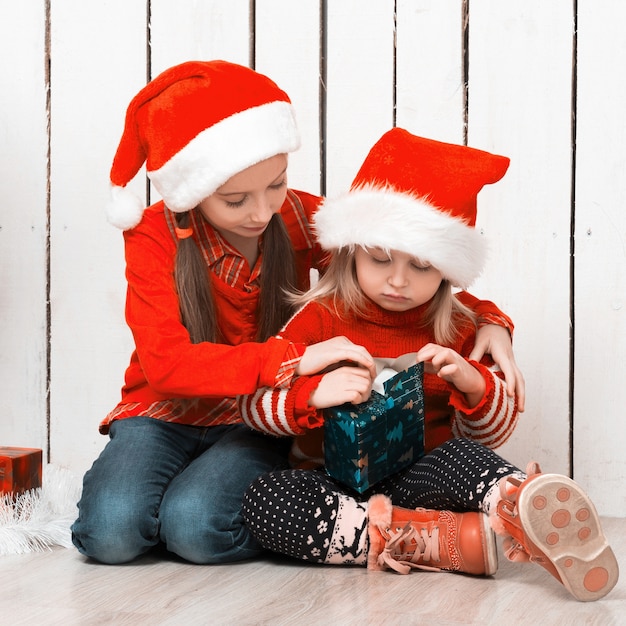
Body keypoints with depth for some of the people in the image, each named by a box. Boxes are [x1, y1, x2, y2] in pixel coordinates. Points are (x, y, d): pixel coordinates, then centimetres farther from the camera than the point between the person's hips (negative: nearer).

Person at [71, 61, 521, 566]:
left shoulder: (302, 218, -5)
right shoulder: (155, 236, -14)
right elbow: (167, 364, -26)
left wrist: (489, 320, -13)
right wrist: (294, 359, -35)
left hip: (259, 424, 0)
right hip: (166, 414, 0)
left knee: (196, 527, -30)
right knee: (111, 531, -28)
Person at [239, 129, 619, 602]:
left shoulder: (457, 331, 5)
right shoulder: (320, 318, 0)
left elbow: (491, 436, 8)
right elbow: (253, 402, -7)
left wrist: (473, 383, -14)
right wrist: (314, 394, -27)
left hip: (419, 485, 0)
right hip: (335, 488, 0)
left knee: (459, 453, -32)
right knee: (265, 499, -33)